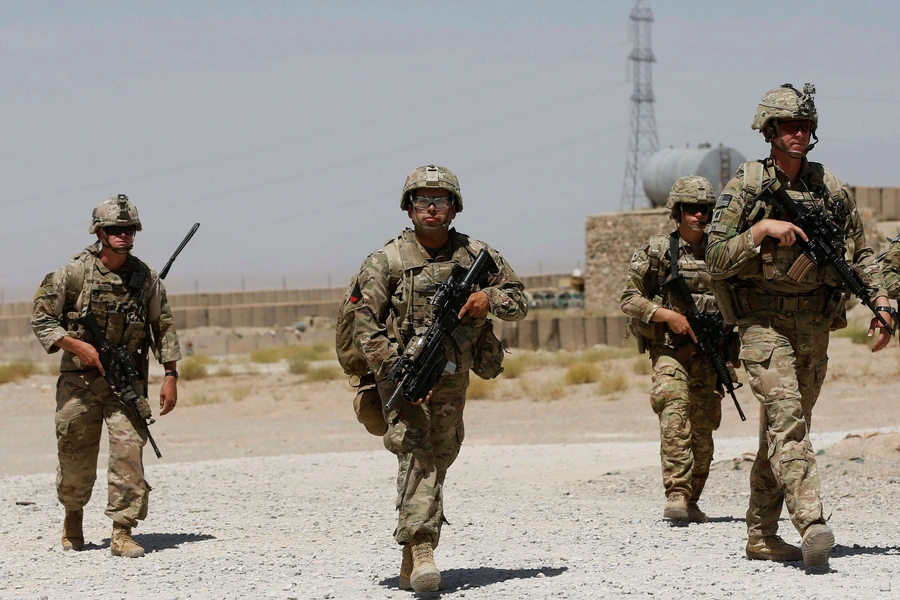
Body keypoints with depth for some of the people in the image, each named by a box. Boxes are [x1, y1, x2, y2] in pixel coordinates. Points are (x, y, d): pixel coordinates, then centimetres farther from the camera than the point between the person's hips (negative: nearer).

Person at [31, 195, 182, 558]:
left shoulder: (145, 277, 2)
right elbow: (41, 319, -1)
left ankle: (122, 533, -9)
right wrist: (77, 345, -13)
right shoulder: (74, 273, -5)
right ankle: (73, 516, 33)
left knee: (129, 450, -12)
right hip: (79, 381, -1)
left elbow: (163, 327, 10)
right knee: (76, 458, 7)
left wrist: (170, 376, 4)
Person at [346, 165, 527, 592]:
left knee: (438, 463, 12)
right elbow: (364, 325, -10)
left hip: (453, 381, 5)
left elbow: (519, 301, 10)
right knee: (416, 456, -21)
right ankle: (421, 552, -31)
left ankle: (411, 562, 25)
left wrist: (489, 298, -14)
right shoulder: (386, 261, -7)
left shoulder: (476, 255, 4)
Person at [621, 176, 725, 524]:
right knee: (675, 417, -22)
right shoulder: (657, 251, 1)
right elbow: (629, 299, 0)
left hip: (708, 351, 4)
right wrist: (668, 315, -12)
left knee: (703, 428, 4)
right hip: (668, 348, -4)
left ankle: (691, 503, 16)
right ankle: (676, 496, -30)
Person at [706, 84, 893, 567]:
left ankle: (761, 535, 20)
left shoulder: (830, 188, 9)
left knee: (786, 429, 11)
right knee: (785, 415, -22)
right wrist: (761, 229, -20)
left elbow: (860, 252, 15)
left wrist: (880, 302, 2)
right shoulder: (745, 188, -3)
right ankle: (811, 526, -35)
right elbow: (716, 261, -7)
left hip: (815, 327, 5)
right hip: (764, 323, -5)